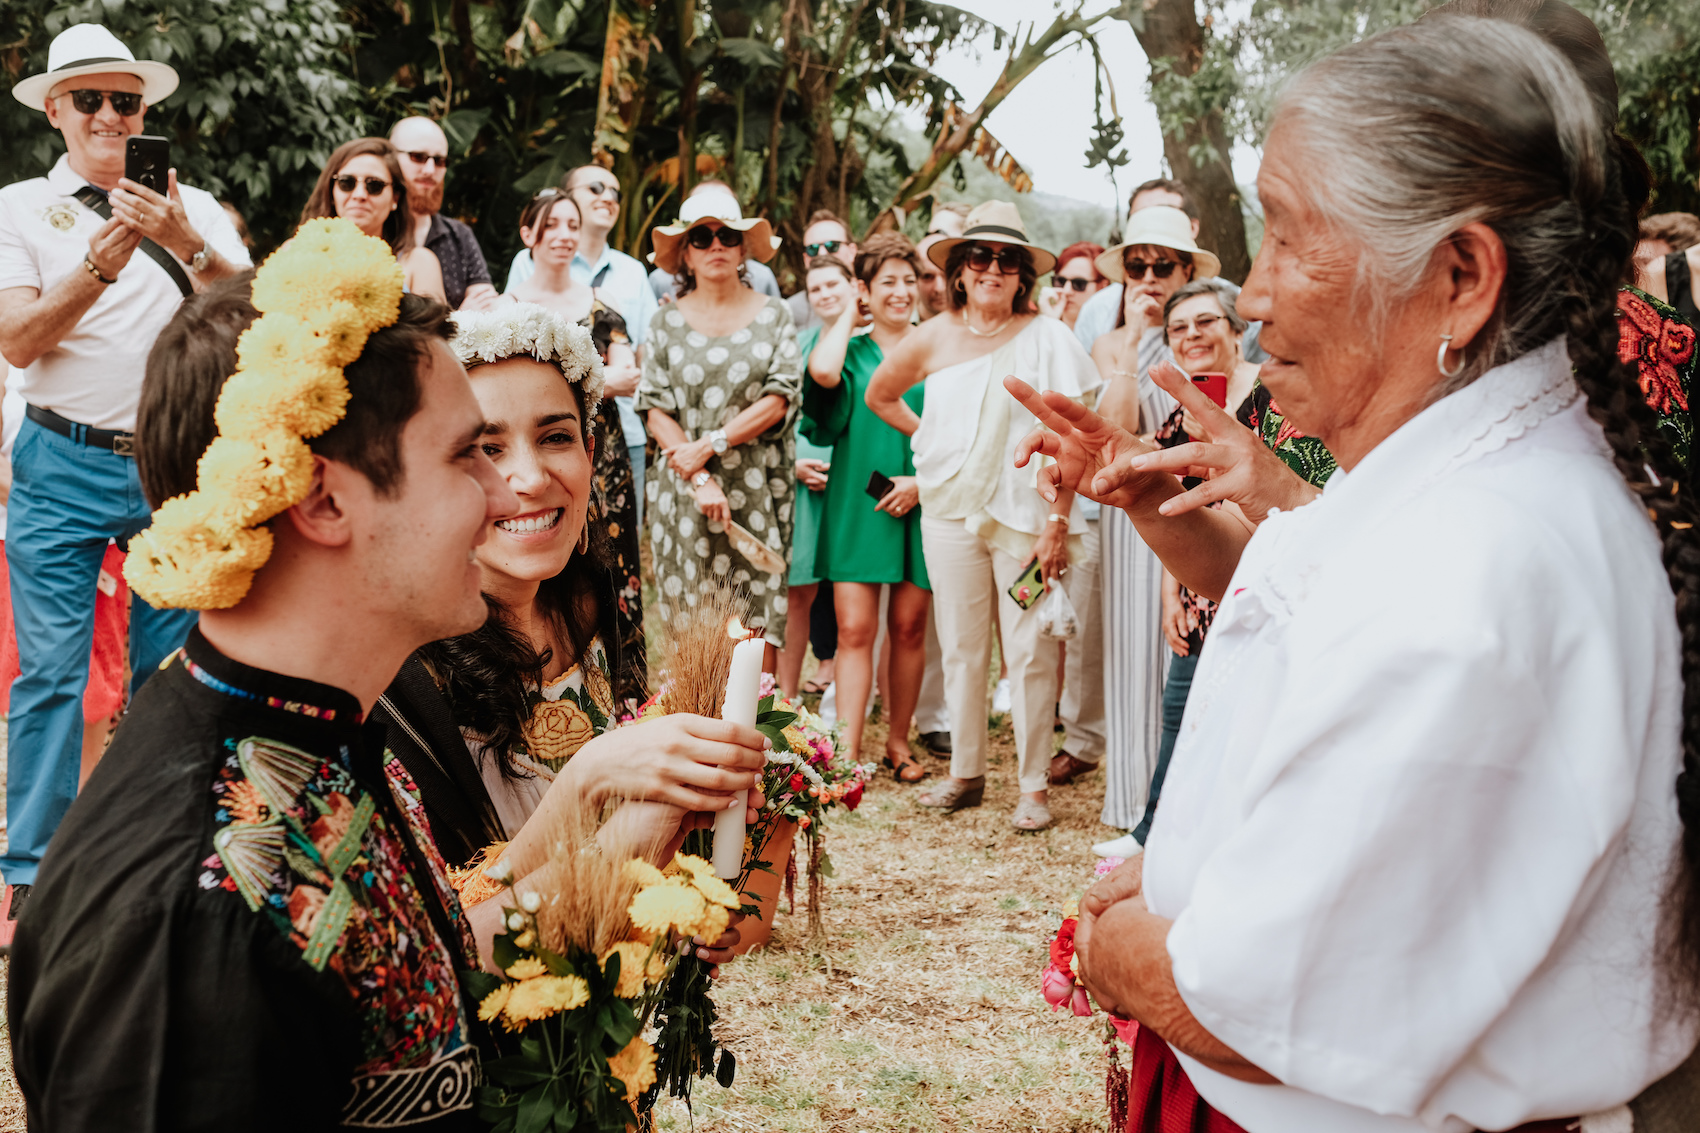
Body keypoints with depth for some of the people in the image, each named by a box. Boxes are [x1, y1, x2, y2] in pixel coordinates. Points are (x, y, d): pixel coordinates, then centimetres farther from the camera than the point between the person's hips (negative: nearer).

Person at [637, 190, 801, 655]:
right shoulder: (666, 323, 8)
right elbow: (656, 411, 1)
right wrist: (700, 480, -12)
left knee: (759, 619, -2)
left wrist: (711, 444, -11)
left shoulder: (773, 315, 7)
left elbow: (780, 400, -3)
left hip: (760, 490, 0)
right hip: (686, 491, 0)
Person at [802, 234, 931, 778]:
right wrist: (850, 313, -3)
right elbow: (822, 372, -18)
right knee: (854, 629, -5)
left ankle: (898, 741, 20)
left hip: (920, 504, 0)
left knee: (908, 627, 7)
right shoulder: (850, 349, 7)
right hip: (857, 503, 0)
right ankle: (847, 753, -3)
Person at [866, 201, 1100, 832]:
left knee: (1030, 653, -1)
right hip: (950, 512, 3)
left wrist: (1058, 524, -13)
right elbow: (878, 394, 24)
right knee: (961, 650, 10)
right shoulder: (935, 337, 7)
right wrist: (929, 439, 13)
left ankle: (1033, 787, 7)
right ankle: (966, 774, 21)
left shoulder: (1046, 338, -3)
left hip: (1024, 514, -3)